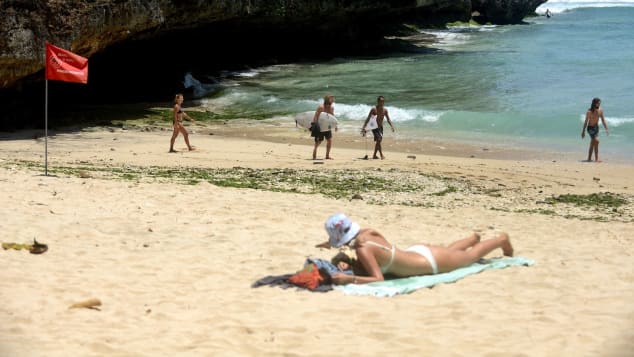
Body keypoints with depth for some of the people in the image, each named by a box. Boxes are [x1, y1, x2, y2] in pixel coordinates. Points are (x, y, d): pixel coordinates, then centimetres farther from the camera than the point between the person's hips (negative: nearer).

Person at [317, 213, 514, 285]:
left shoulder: (362, 249, -34)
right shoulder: (365, 233, -11)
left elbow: (378, 279, -37)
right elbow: (363, 266, 1)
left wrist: (348, 279, -46)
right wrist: (347, 263, -19)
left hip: (432, 262, -6)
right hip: (420, 251, 6)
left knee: (471, 255, 21)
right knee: (448, 250, 40)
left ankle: (502, 239, 46)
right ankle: (473, 238, 68)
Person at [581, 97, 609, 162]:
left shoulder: (600, 110, -3)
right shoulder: (589, 112, -18)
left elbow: (603, 120, 2)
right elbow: (586, 122, -13)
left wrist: (606, 129, -5)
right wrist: (583, 132, -11)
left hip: (596, 128, 7)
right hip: (590, 128, -7)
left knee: (592, 144, 13)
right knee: (596, 141, -20)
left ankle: (589, 158, 23)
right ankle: (596, 159, -18)